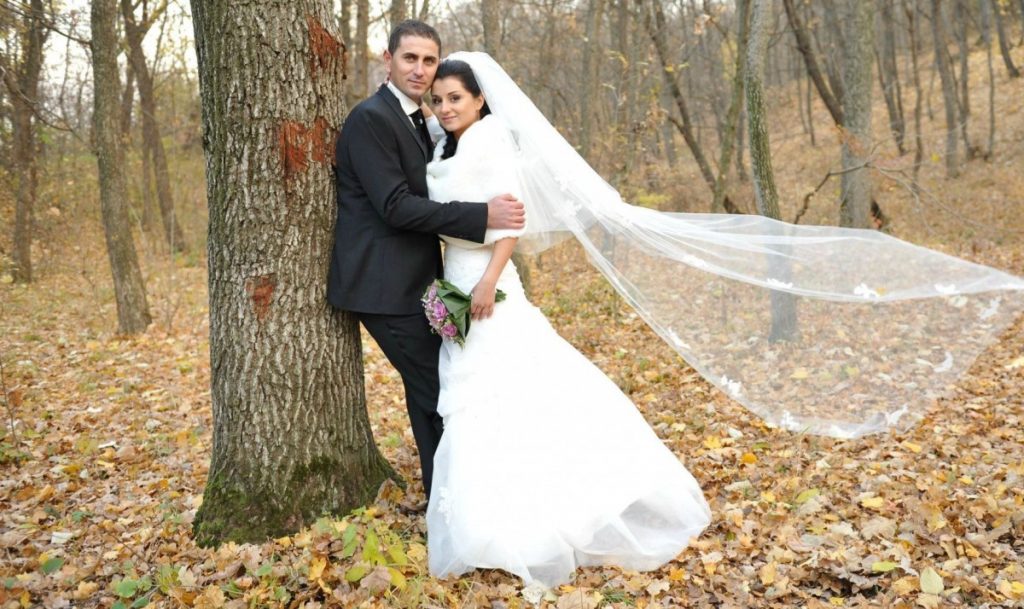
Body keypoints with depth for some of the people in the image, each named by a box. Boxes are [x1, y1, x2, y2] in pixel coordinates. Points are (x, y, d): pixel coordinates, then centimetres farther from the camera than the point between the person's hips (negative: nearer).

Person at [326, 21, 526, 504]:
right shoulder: (370, 118, -15)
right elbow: (396, 206, -23)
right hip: (386, 284, -9)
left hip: (410, 281, 10)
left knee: (433, 384, 17)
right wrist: (483, 216, -26)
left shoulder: (416, 121, 16)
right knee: (436, 387, -3)